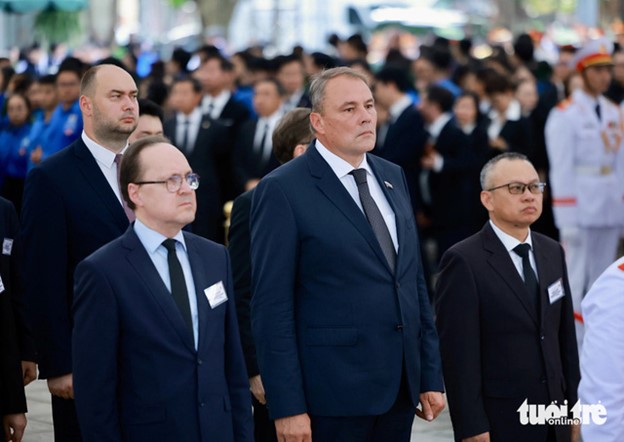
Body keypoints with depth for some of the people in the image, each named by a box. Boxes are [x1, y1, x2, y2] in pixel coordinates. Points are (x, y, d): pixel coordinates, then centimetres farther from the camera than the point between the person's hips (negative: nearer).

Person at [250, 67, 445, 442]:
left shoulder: (392, 177, 12)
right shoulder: (283, 190, -8)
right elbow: (272, 306, -11)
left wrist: (431, 375, 12)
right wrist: (287, 407, -15)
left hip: (401, 389, 6)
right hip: (333, 395, -6)